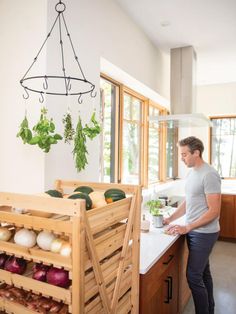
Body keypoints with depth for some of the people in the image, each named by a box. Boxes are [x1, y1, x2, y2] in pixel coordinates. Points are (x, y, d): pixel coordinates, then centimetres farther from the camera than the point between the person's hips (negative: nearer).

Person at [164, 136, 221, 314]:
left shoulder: (209, 175, -19)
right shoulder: (192, 173, 8)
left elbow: (214, 211, -20)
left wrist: (187, 228, -21)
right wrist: (170, 219, 8)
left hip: (204, 233, -8)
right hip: (193, 231, 8)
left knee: (194, 276, -3)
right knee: (203, 272, 20)